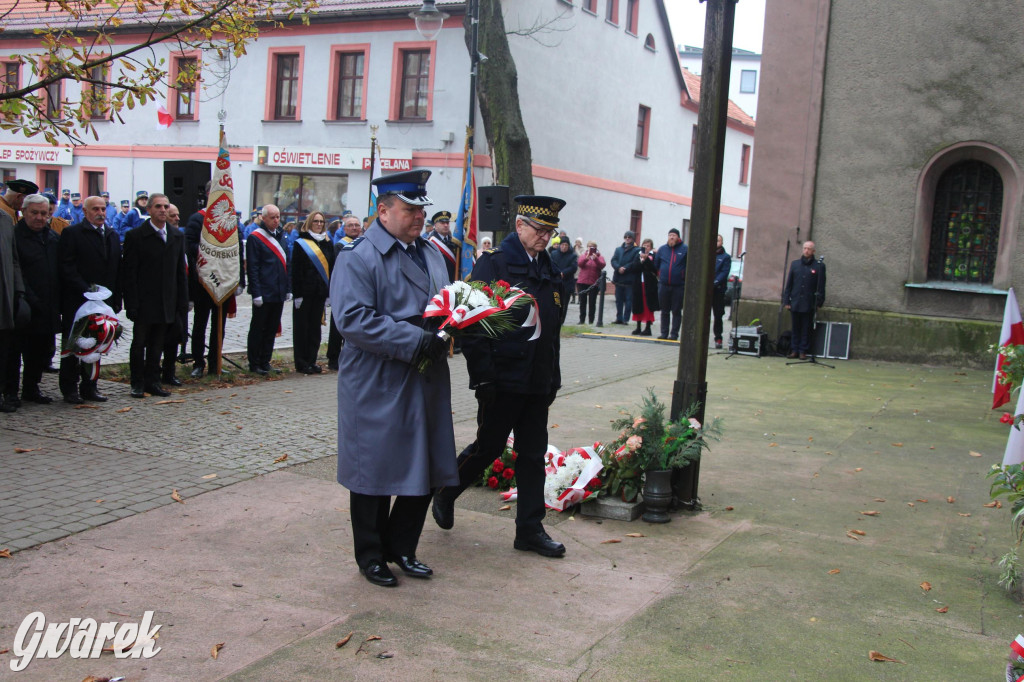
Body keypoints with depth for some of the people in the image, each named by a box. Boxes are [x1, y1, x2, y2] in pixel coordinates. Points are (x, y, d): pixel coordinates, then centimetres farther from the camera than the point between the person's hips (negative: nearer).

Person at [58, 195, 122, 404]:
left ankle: (89, 387, 18)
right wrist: (85, 290, -19)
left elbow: (117, 270, 14)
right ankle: (69, 389, 10)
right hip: (76, 302, -5)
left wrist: (116, 299, 7)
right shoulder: (72, 233, -4)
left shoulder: (113, 236, 14)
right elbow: (67, 267, -11)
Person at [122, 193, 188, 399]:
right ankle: (137, 383, 16)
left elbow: (181, 272, 11)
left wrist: (183, 302, 5)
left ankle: (152, 381, 20)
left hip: (167, 304, 4)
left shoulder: (177, 236, 9)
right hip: (144, 303, -4)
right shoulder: (135, 236, -5)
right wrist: (132, 304, -14)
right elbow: (129, 273, -8)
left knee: (157, 345, 11)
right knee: (139, 343, 5)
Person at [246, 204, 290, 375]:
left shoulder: (280, 236, 13)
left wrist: (288, 289, 13)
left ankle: (265, 363, 20)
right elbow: (252, 268, -12)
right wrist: (256, 293, -16)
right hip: (263, 294, -7)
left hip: (279, 293, 7)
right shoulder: (255, 238, -8)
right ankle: (254, 365, 10)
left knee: (272, 329, 12)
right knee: (258, 329, 2)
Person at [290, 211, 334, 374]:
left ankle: (311, 361, 16)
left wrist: (330, 292, 6)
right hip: (305, 292, -4)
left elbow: (331, 268, 12)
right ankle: (301, 363, 8)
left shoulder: (327, 244, 11)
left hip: (320, 292, 5)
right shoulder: (300, 243, -3)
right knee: (302, 327, 2)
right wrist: (297, 294, -13)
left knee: (315, 326, 9)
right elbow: (295, 270, -7)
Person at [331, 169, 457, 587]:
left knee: (424, 470, 12)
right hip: (377, 389, -7)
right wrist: (415, 341, -24)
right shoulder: (358, 257, -11)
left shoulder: (431, 254, 14)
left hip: (426, 386, 7)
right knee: (375, 473, 5)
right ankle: (370, 555, 23)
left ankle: (400, 547, 30)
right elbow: (353, 319, -21)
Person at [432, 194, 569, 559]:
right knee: (489, 447, 5)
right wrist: (483, 376, -17)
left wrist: (553, 378, 15)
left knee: (533, 454, 8)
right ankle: (445, 494, 30)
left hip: (538, 382, 6)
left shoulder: (549, 269, 13)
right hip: (503, 381, -6)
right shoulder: (494, 263, -9)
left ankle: (530, 529, 17)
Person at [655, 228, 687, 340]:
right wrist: (659, 276, 12)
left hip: (678, 286, -3)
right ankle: (664, 333, 17)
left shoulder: (685, 249, -2)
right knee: (664, 311, 10)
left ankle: (674, 334, 7)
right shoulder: (662, 249, 9)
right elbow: (656, 264, 16)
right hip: (663, 285, 4)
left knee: (676, 311, 2)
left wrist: (685, 278, -3)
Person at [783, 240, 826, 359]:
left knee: (806, 329, 3)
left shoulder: (819, 266, 0)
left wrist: (819, 303, -3)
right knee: (795, 328, 8)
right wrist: (786, 301, 6)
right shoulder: (795, 264, 9)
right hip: (795, 303, 3)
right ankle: (794, 350, 16)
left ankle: (803, 351, 11)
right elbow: (789, 284, 11)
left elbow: (821, 286, 1)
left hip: (809, 304, -3)